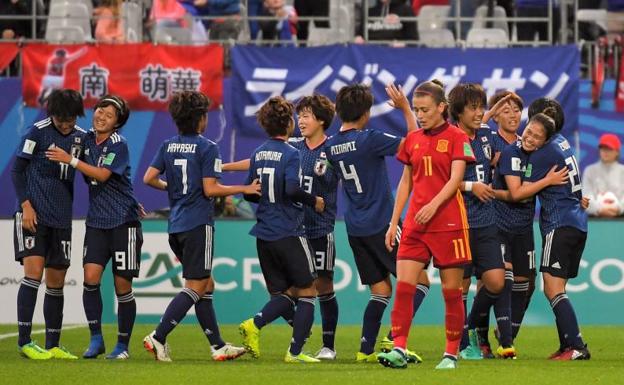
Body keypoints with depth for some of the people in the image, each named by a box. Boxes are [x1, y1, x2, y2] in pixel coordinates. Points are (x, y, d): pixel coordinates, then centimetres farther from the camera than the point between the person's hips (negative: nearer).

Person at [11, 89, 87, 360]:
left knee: (56, 282, 7)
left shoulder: (81, 138, 7)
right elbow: (16, 169, -4)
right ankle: (24, 341, -15)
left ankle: (52, 346, 14)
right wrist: (25, 205, -13)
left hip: (61, 219, 5)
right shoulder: (37, 132, -7)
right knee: (34, 271, -16)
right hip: (33, 215, -5)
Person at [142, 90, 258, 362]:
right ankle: (158, 338, -15)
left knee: (206, 285, 14)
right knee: (195, 288, -4)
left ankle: (218, 346, 14)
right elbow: (210, 189, -14)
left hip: (176, 225, 7)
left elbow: (149, 178, 2)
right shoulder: (207, 148, -10)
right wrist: (245, 189, -4)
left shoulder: (168, 146, 8)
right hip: (198, 224, -7)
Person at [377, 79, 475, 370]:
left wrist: (434, 205, -26)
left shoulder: (456, 137, -2)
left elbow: (455, 178, -12)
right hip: (414, 224, 4)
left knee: (451, 290, 1)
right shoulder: (412, 139, 13)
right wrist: (394, 223, 13)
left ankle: (452, 353, 10)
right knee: (403, 285, -9)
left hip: (448, 223, -4)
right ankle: (399, 350, -13)